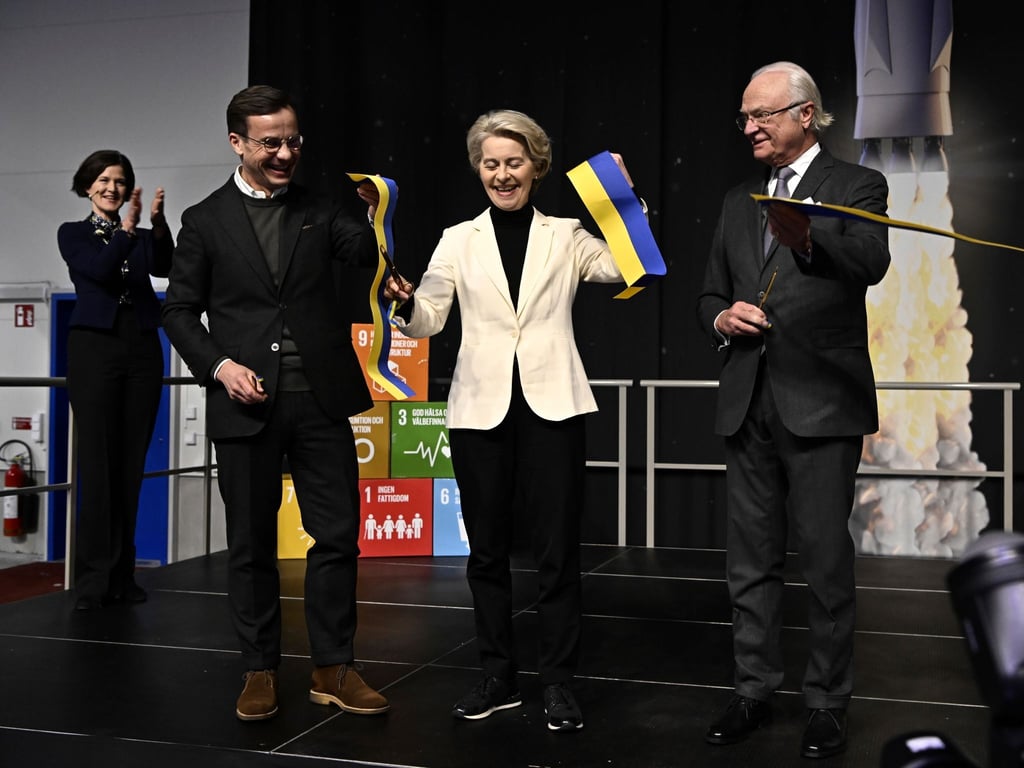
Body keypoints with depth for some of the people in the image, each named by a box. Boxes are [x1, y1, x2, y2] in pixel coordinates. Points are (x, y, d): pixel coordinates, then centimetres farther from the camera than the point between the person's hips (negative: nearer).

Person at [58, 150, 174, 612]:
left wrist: (159, 226, -22)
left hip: (142, 351, 3)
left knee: (131, 465, 3)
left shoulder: (142, 237, 15)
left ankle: (121, 575, 8)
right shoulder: (73, 234, 8)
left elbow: (163, 267, -6)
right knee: (96, 463, -7)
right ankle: (93, 579, -5)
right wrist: (127, 228, -23)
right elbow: (100, 270, -11)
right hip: (95, 347, -3)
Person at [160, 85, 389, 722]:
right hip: (246, 403, -1)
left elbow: (366, 254, -7)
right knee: (252, 544, 8)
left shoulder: (320, 212, 10)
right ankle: (260, 671, 22)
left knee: (338, 536, 2)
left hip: (320, 400, 1)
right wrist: (218, 365, -9)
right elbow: (180, 311, 6)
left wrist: (378, 213, -26)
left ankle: (334, 669, 16)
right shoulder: (205, 221, 6)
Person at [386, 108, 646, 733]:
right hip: (481, 407, 2)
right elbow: (428, 322, 3)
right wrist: (405, 302, -17)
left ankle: (560, 683, 13)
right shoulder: (459, 240, 9)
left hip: (551, 404, -1)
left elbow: (627, 265, -5)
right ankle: (499, 677, 22)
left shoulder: (566, 236, 7)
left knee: (557, 548, 1)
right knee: (487, 548, 9)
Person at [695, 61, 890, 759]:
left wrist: (807, 238, -42)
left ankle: (828, 703, 16)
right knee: (752, 563, 12)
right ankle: (754, 691, 25)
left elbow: (870, 261, -22)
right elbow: (710, 295, 20)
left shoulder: (856, 187, -1)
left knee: (827, 564, 1)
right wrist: (723, 319, -3)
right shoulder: (738, 201, 15)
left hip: (821, 405, -5)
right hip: (749, 406, 5)